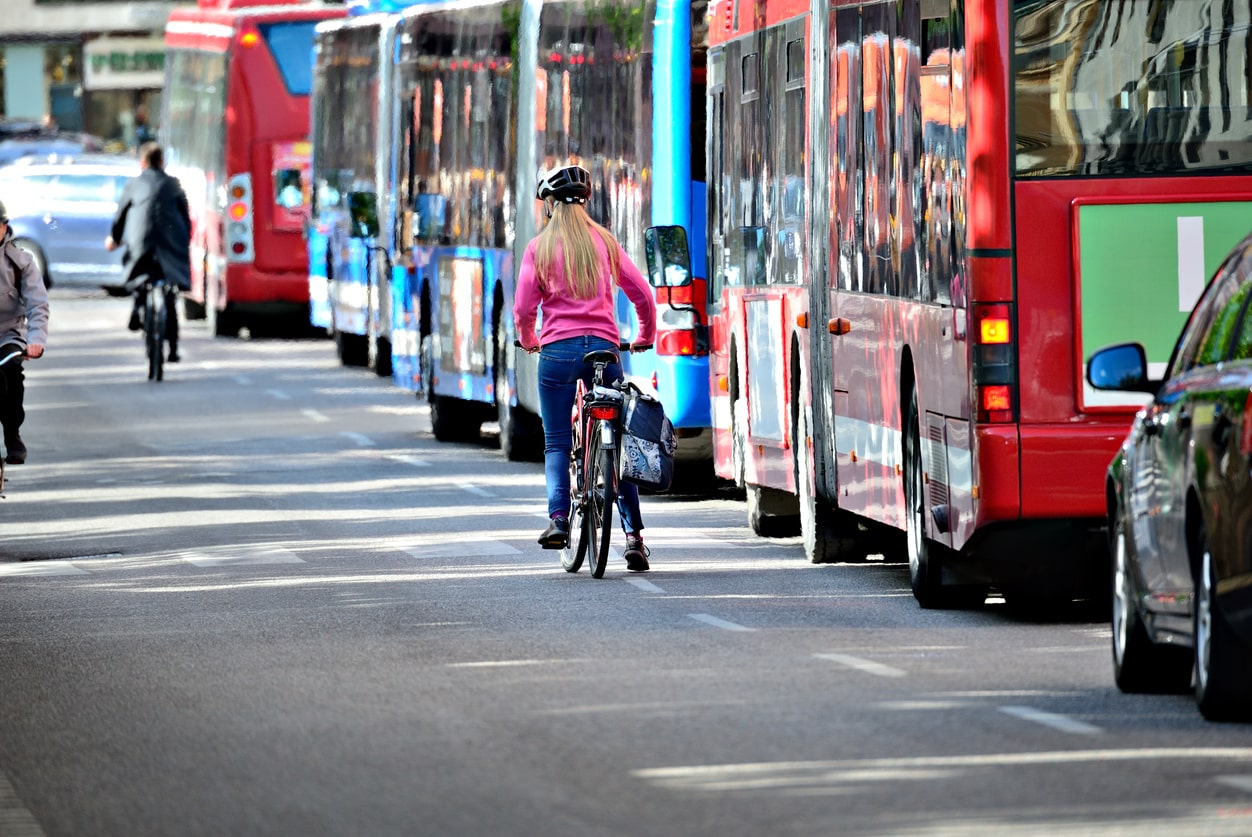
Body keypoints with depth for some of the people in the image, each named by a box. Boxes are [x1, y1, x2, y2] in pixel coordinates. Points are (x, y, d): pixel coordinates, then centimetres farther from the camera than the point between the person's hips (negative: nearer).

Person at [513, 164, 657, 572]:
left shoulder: (540, 247, 2)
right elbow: (642, 294, 8)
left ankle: (558, 519, -17)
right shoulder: (604, 242, 9)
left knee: (556, 444, 4)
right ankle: (634, 535, 1)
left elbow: (523, 308, -1)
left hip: (558, 350, -2)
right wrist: (645, 337, 25)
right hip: (604, 346, 2)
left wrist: (528, 339, 20)